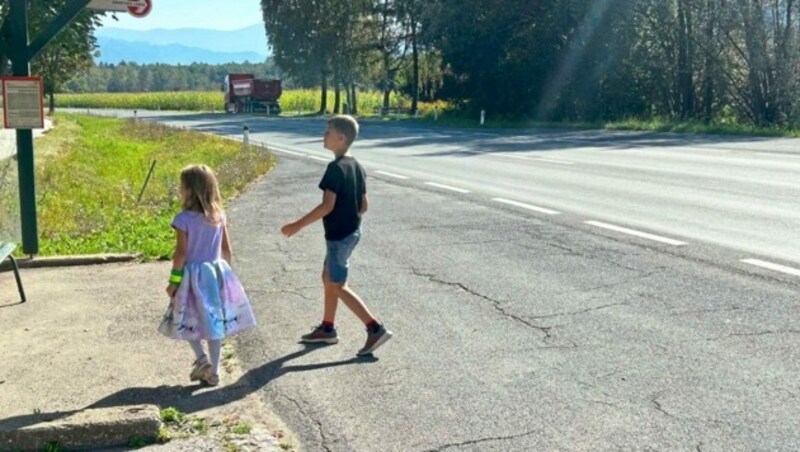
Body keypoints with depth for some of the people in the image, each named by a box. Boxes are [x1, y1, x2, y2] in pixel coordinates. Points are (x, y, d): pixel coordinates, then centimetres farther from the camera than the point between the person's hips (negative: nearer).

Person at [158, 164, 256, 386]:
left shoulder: (184, 218, -15)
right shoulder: (219, 215, 0)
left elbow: (181, 253, -14)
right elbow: (227, 250, 4)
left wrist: (173, 281, -5)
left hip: (193, 275, -4)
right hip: (216, 272, 4)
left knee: (190, 321, 14)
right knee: (214, 321, 10)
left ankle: (202, 359, 0)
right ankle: (213, 371, 16)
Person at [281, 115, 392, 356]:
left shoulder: (336, 167, -20)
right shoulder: (356, 166, 7)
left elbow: (328, 205, -25)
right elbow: (364, 205, 10)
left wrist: (298, 225, -20)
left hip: (339, 235, -9)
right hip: (351, 231, 9)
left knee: (338, 286, -1)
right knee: (328, 278, 19)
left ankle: (376, 329, -3)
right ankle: (327, 329, 29)